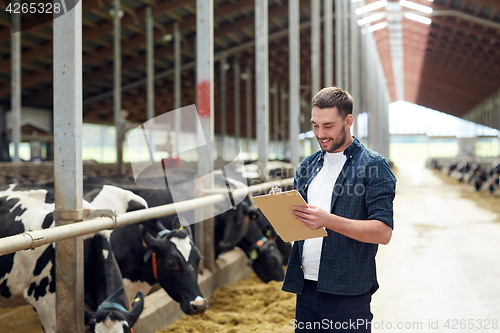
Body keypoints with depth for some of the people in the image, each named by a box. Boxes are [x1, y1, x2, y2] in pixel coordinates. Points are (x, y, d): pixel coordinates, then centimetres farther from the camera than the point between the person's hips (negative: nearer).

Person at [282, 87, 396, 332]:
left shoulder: (373, 166, -4)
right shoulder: (307, 166, 14)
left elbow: (383, 232, -13)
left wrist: (328, 220, -23)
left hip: (347, 294, -5)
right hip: (305, 288, 5)